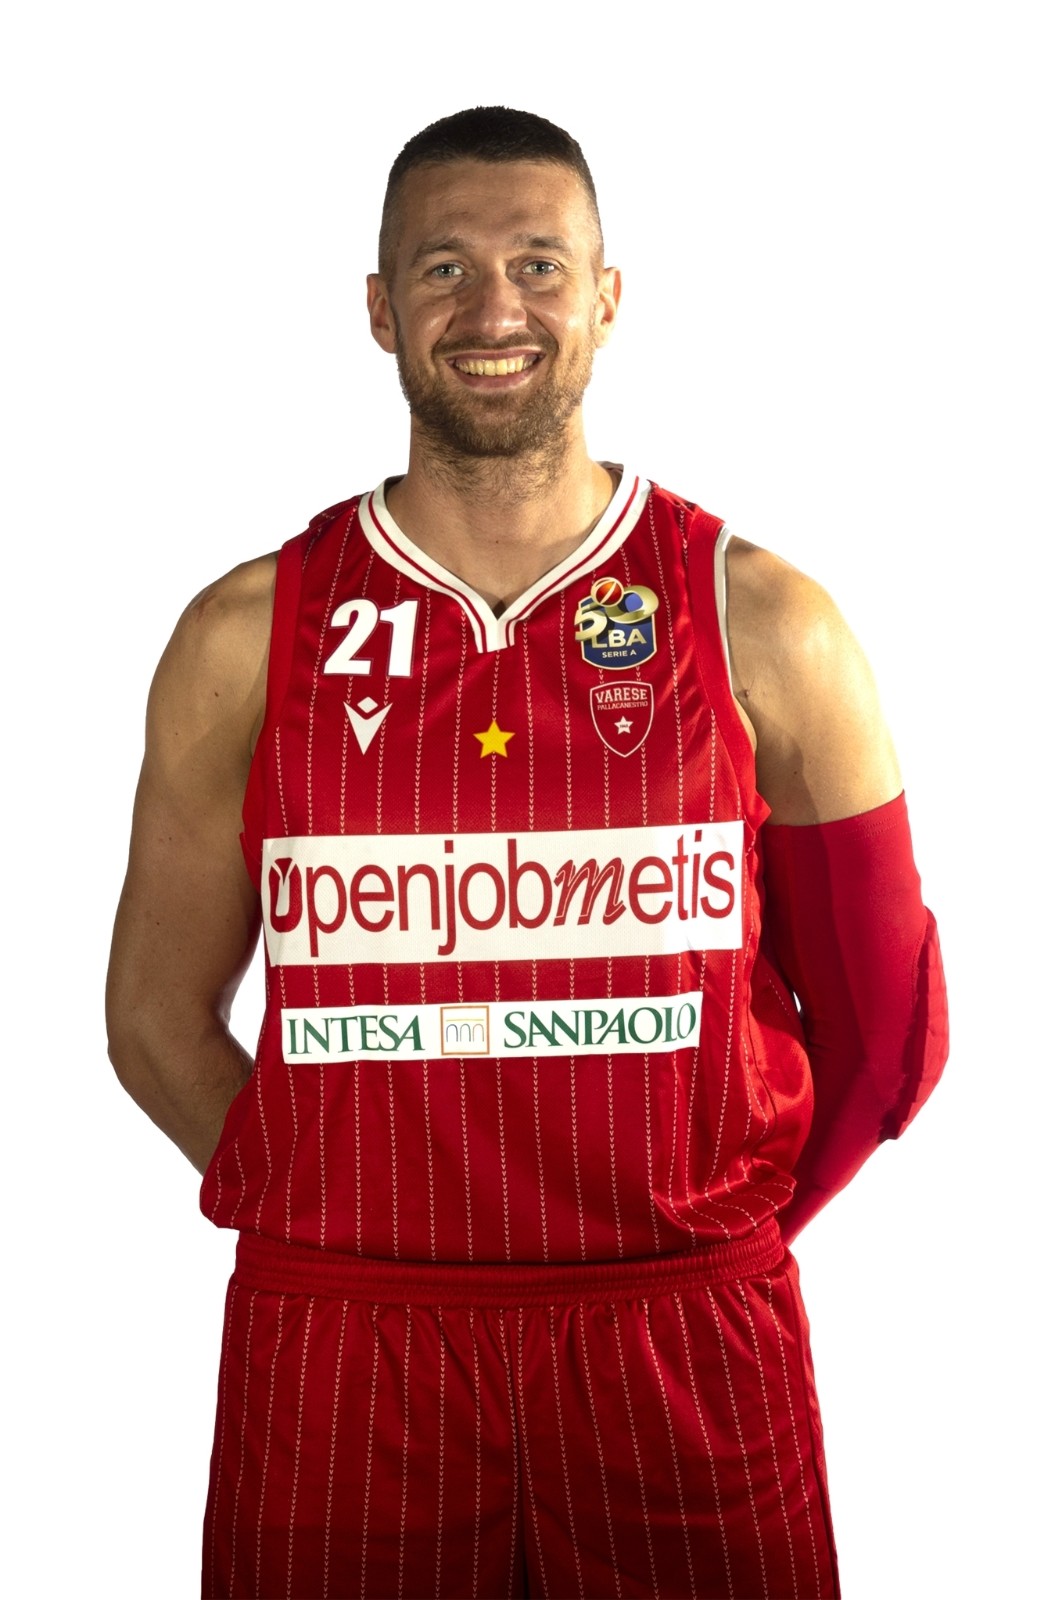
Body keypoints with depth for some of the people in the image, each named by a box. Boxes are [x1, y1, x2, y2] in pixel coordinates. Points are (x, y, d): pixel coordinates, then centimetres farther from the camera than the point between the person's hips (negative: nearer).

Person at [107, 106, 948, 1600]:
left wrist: (697, 1252, 4)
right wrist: (348, 1226, 0)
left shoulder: (763, 624, 0)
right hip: (336, 1355, 1)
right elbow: (160, 1013, 8)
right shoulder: (246, 638, 2)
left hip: (686, 1353, 0)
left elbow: (884, 1028, 6)